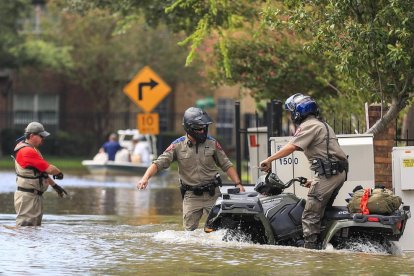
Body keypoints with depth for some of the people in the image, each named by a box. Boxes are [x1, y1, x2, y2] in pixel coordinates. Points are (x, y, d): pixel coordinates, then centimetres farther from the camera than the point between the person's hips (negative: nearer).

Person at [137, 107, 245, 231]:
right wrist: (145, 178, -23)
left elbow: (226, 165, 8)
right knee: (190, 230, 0)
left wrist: (238, 183, -2)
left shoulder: (212, 143, 2)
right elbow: (159, 163, -7)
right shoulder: (178, 146, -3)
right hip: (191, 196, -1)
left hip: (212, 194, 1)